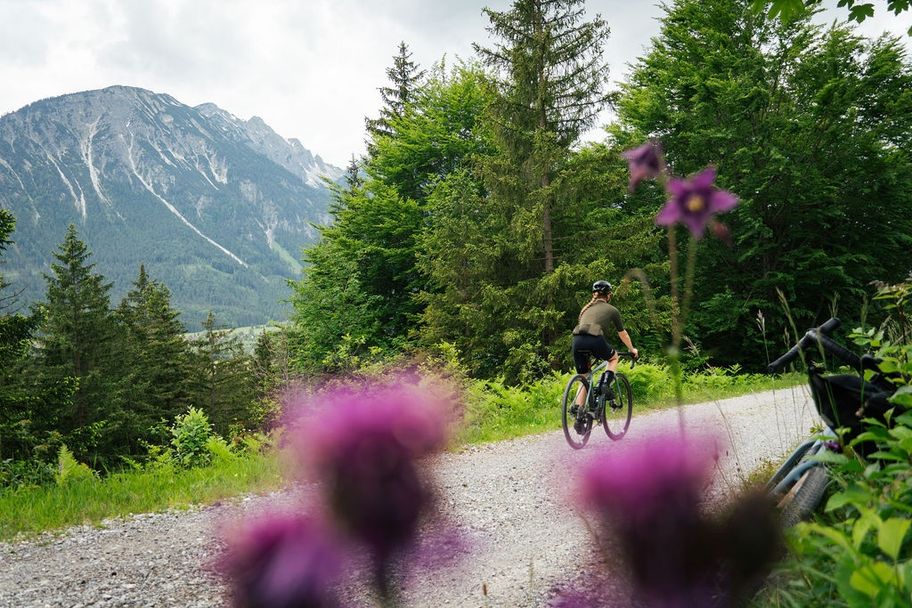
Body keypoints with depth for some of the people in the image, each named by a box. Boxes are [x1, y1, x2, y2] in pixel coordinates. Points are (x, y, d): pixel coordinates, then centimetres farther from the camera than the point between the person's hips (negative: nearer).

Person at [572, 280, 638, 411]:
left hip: (577, 341, 4)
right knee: (614, 357, 29)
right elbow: (623, 334, 31)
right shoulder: (612, 310, 21)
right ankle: (605, 385, 7)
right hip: (595, 339, -3)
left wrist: (589, 354, 54)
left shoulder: (586, 308, 31)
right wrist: (632, 350, 48)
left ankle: (577, 410, 6)